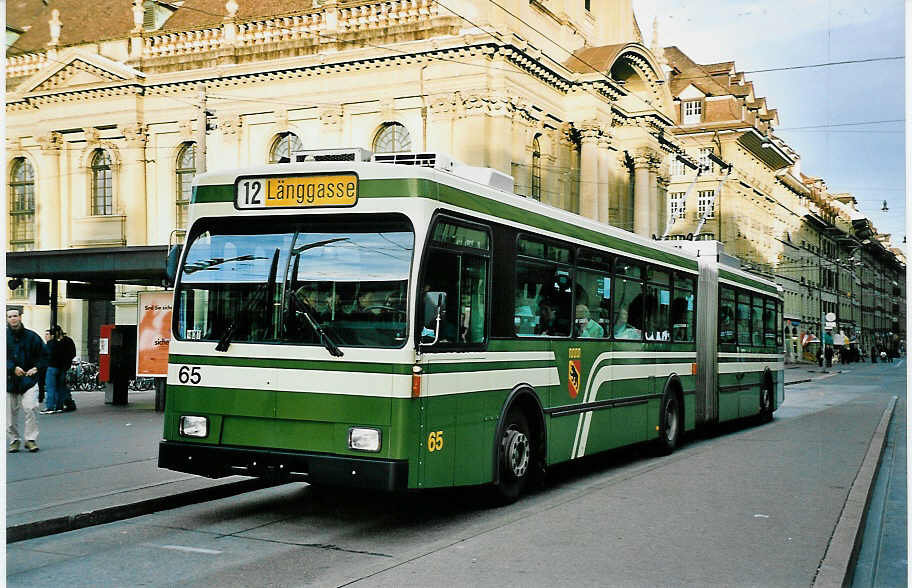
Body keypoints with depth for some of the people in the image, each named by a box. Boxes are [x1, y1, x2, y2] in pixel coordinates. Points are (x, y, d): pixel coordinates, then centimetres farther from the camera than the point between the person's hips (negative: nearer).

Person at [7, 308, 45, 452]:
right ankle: (14, 440, 20)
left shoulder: (31, 336, 4)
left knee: (31, 408, -13)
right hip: (9, 380, 1)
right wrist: (13, 368, -15)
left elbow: (42, 355, 12)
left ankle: (31, 439, -2)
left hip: (28, 378, -1)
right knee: (10, 412, 5)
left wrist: (36, 368, -3)